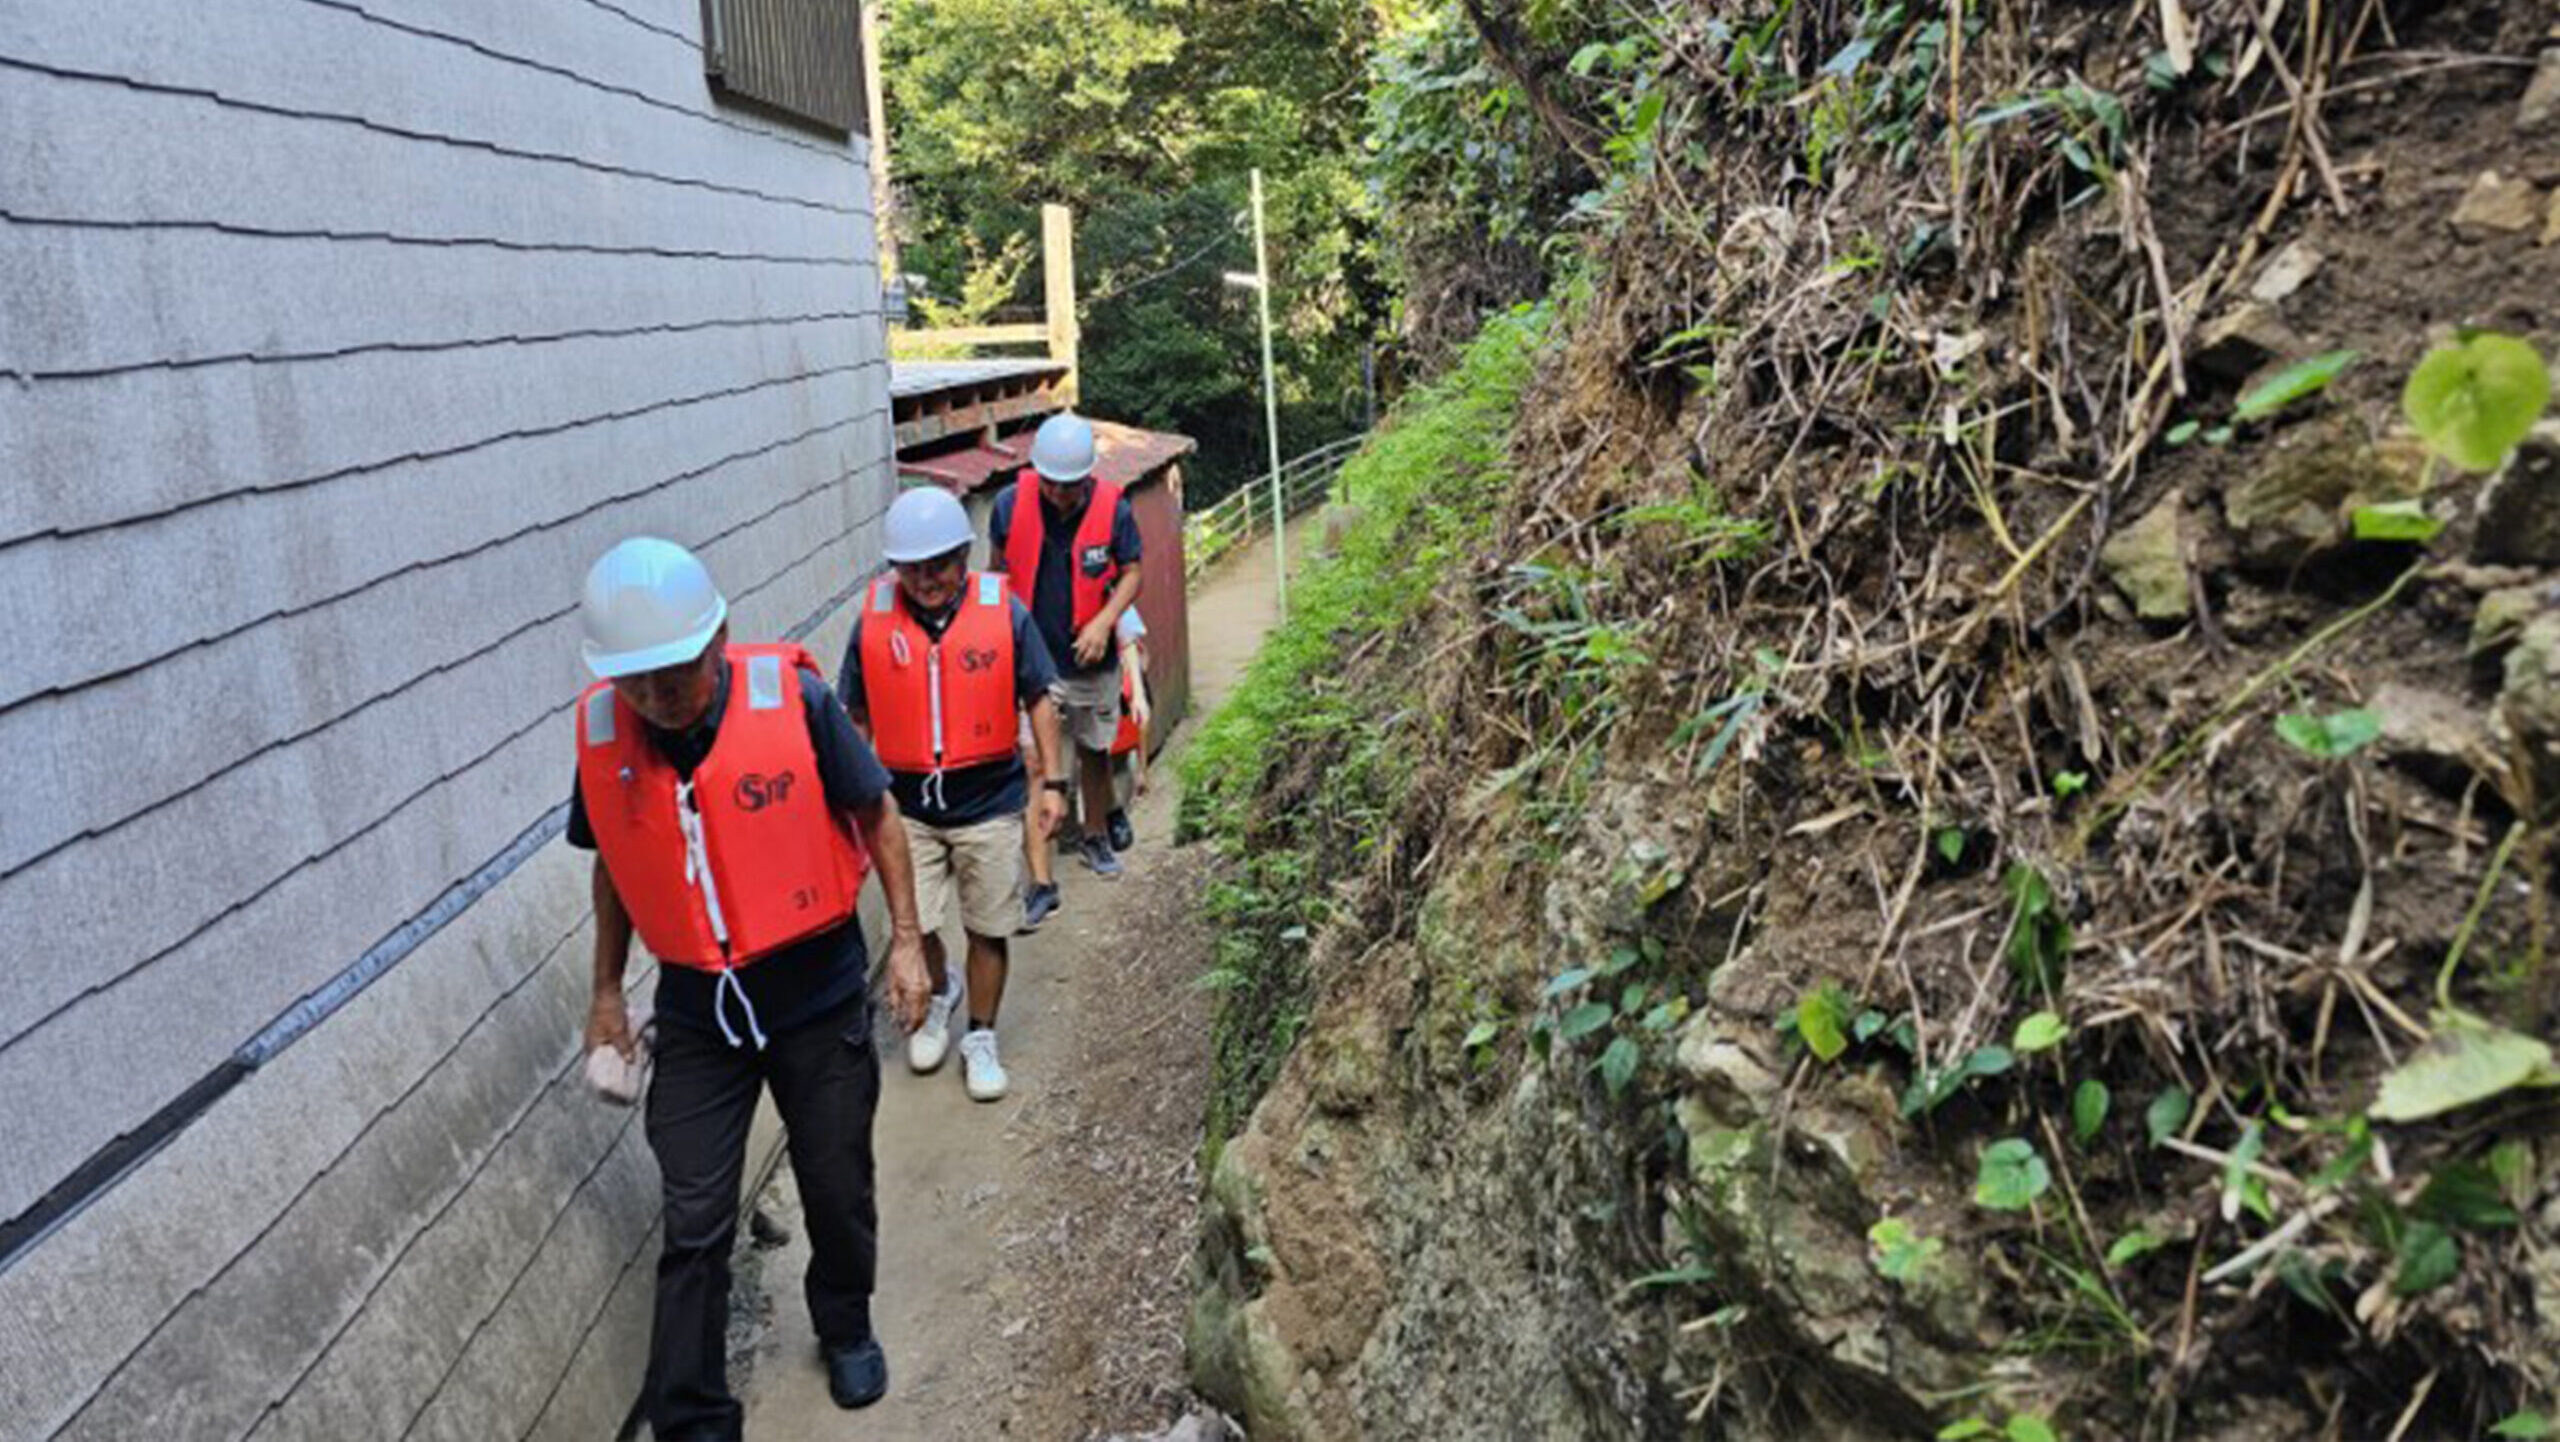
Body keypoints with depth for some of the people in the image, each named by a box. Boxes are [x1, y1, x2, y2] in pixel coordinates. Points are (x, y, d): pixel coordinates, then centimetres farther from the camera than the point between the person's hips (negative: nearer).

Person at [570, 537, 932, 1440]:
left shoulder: (792, 699, -20)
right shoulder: (603, 732, -10)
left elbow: (876, 813, -6)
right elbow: (614, 864, 7)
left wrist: (907, 939, -6)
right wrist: (607, 993, 12)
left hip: (818, 996, -1)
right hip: (697, 1011, 1)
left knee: (837, 1187, 17)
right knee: (693, 1224, 5)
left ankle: (846, 1329, 46)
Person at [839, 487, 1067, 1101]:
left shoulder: (1003, 610, -8)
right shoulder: (875, 619, -4)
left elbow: (1038, 699, 0)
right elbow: (859, 716, 5)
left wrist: (1052, 783, -3)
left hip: (989, 803, -1)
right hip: (907, 805, 1)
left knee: (988, 930, 9)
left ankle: (980, 1039, 29)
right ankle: (940, 993, 38)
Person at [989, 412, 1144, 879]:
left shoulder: (1112, 508, -11)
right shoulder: (1011, 504, -10)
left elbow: (1131, 573, -2)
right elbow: (999, 569, 6)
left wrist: (1104, 622, -17)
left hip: (1091, 659, 1)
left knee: (1094, 750, 18)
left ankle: (1094, 836, 41)